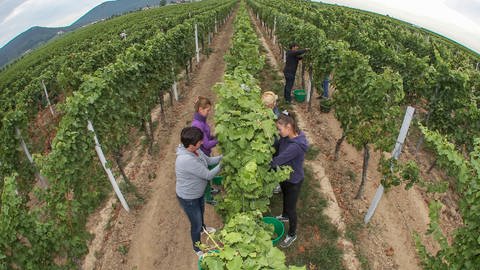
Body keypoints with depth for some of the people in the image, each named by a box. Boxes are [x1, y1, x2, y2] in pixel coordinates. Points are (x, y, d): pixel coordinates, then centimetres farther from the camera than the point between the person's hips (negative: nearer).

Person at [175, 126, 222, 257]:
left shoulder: (195, 150, -15)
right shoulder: (187, 160, -41)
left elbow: (208, 160, 2)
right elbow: (208, 175, -31)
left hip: (198, 192, 8)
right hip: (188, 198, -8)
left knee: (201, 212, 35)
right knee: (196, 224, 15)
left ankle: (203, 227, 67)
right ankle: (197, 248, 43)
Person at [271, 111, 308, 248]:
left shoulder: (296, 146, -39)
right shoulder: (286, 136, -13)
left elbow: (277, 160, -36)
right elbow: (276, 146, 0)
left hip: (293, 181, -8)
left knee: (291, 207, 13)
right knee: (285, 198, 32)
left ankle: (292, 234, 37)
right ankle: (285, 216, 62)